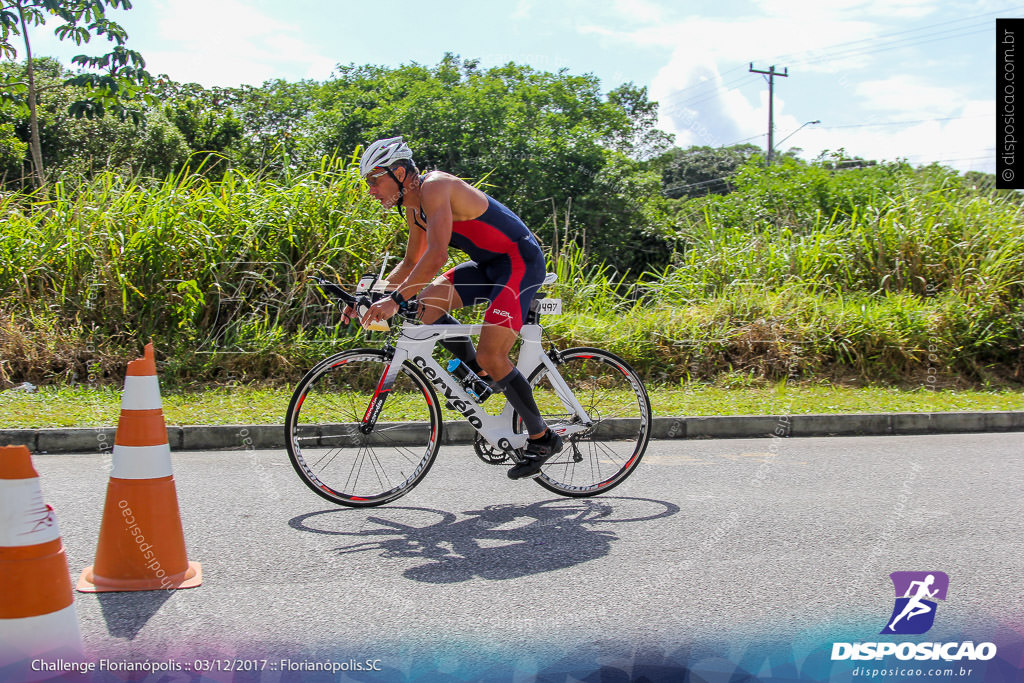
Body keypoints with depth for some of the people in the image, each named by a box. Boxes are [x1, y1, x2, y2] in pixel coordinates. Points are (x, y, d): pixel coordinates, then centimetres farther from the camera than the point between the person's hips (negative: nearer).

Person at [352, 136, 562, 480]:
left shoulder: (434, 186, -20)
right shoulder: (414, 207, 9)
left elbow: (436, 256, -31)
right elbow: (411, 263, 20)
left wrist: (396, 300, -33)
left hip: (521, 261, -9)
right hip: (489, 263, 9)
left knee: (491, 356, -15)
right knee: (428, 302, -6)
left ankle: (542, 438, 0)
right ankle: (482, 373, 7)